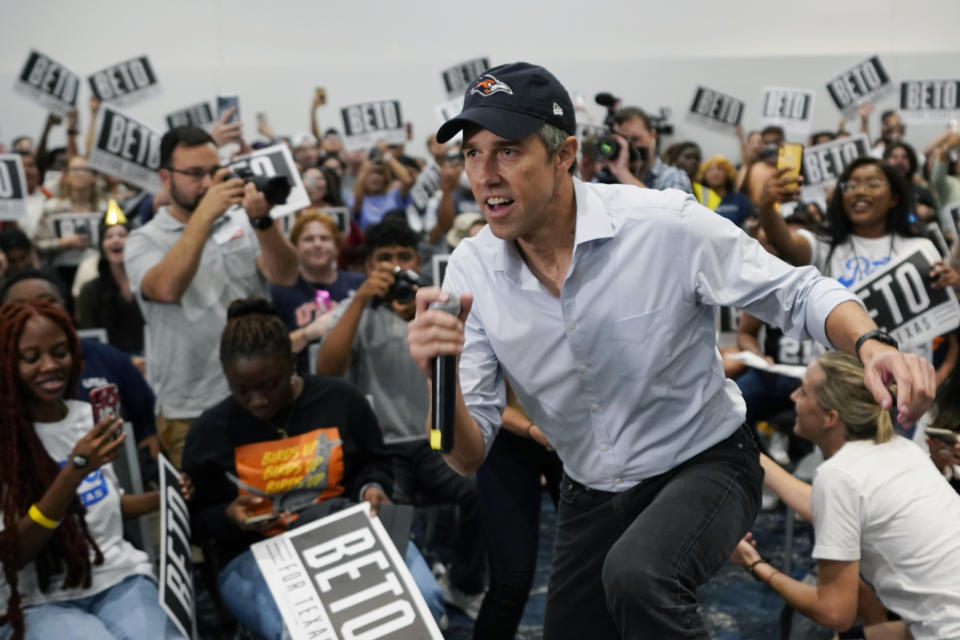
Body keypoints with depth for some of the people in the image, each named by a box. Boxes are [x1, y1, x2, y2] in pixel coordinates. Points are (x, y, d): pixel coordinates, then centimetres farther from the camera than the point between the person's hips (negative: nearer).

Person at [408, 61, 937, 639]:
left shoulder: (665, 224, -23)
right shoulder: (471, 271, -11)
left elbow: (798, 293, -10)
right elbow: (469, 455, -12)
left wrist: (872, 345, -31)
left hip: (704, 466, -4)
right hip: (590, 497, 5)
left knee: (636, 575, -35)